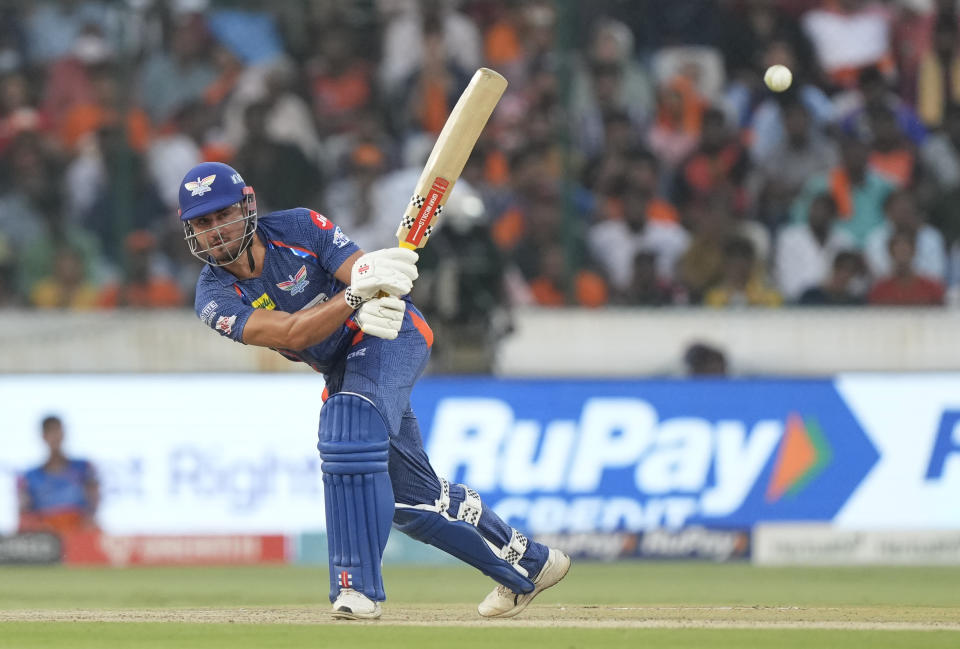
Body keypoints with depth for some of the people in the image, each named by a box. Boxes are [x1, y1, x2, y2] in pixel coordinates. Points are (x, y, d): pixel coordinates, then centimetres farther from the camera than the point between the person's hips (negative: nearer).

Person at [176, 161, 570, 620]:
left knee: (346, 427, -33)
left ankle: (357, 584, -33)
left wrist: (377, 304, -46)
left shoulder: (299, 228, -15)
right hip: (340, 371, 5)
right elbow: (292, 333, -27)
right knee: (411, 496, 9)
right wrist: (357, 295, -43)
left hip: (389, 335, -5)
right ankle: (525, 564, 31)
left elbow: (377, 283, -21)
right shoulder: (216, 298, -12)